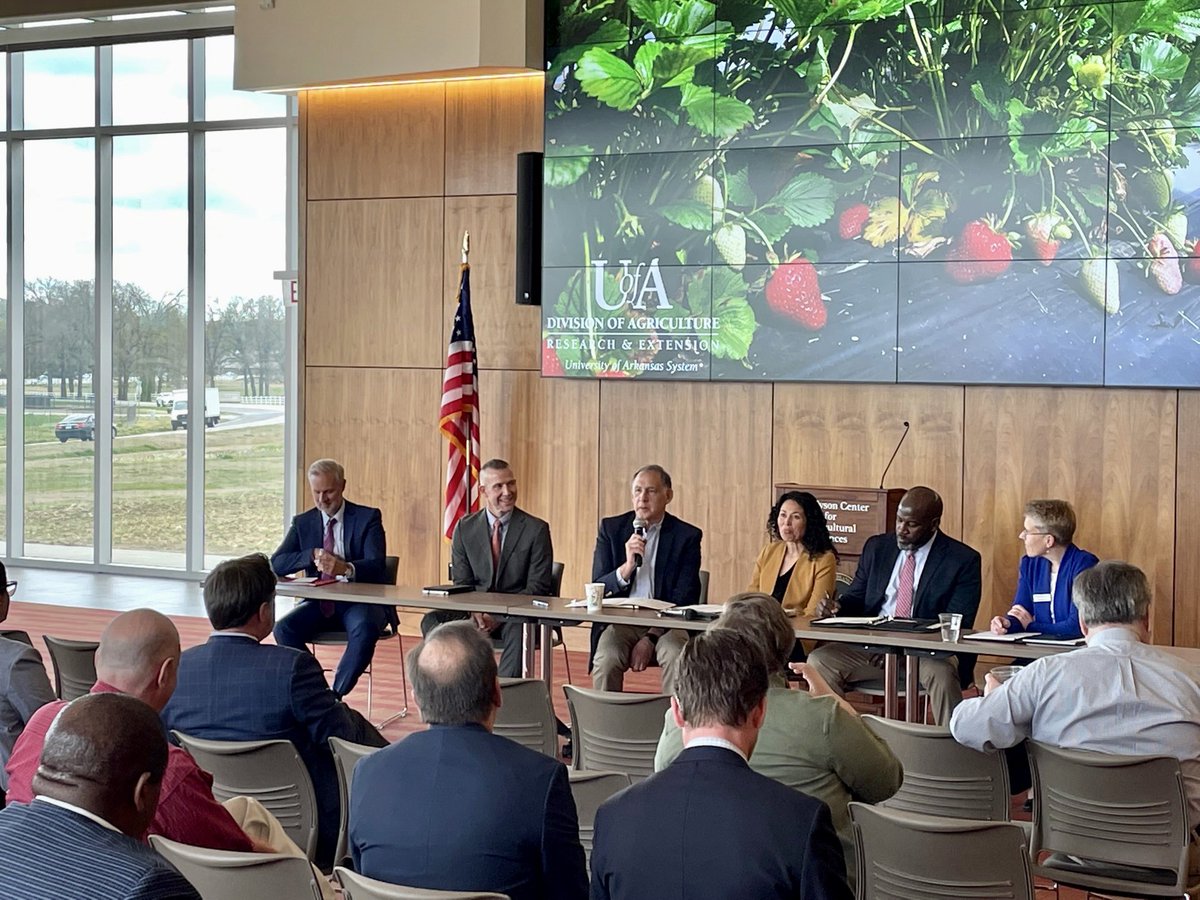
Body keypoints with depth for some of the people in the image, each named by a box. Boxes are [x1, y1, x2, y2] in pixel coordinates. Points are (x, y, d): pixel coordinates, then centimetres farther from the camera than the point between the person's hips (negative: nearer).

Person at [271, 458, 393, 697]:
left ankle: (336, 696, -25)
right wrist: (313, 555, -17)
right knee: (284, 629, -25)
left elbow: (376, 565, -14)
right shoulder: (302, 523, 10)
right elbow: (276, 564, 1)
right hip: (320, 602, 3)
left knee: (365, 629, -37)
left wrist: (346, 568, -37)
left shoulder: (368, 518, 0)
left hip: (360, 600, -3)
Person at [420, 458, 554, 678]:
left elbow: (538, 587, -6)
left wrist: (501, 614, -20)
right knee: (432, 621, -23)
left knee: (519, 631, -38)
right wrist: (474, 611, -17)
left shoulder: (536, 529, -2)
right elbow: (461, 583, 6)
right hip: (476, 611, 3)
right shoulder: (465, 528, 7)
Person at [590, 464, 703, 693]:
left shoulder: (687, 536, 1)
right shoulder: (611, 528, 6)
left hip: (665, 623, -1)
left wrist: (650, 639, -13)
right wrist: (627, 567, -19)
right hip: (620, 622, 1)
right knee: (606, 660, -29)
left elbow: (685, 599, -2)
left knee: (677, 659, -32)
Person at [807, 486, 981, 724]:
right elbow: (856, 597, 19)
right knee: (819, 661, -19)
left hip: (927, 652, -4)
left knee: (942, 673, -38)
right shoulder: (876, 547, 13)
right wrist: (838, 606, -9)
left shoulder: (963, 560, -1)